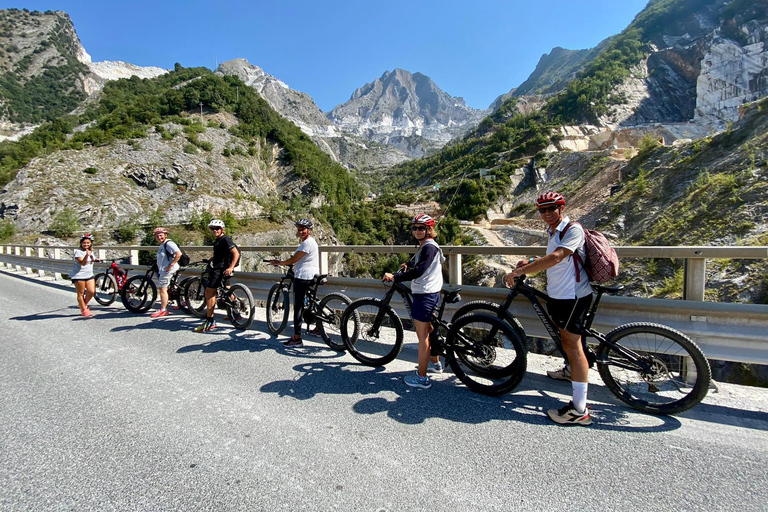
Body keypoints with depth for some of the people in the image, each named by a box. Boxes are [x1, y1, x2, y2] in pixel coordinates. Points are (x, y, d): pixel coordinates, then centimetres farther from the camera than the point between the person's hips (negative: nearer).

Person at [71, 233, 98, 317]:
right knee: (80, 293, 2)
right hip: (78, 275, -6)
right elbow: (82, 263, -24)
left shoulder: (91, 251, 11)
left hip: (89, 275, 6)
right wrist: (87, 255, -38)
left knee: (92, 291, -4)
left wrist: (95, 260, 11)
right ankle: (84, 310, 11)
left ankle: (83, 304, 21)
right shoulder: (78, 251, -12)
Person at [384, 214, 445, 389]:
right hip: (431, 294, 11)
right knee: (429, 331, 24)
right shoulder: (425, 246, 15)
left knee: (422, 336, -4)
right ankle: (435, 363, 41)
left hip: (425, 295, -11)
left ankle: (422, 378, 4)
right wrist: (408, 264, 22)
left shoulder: (429, 247, -18)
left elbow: (418, 271, -28)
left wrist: (395, 277, -28)